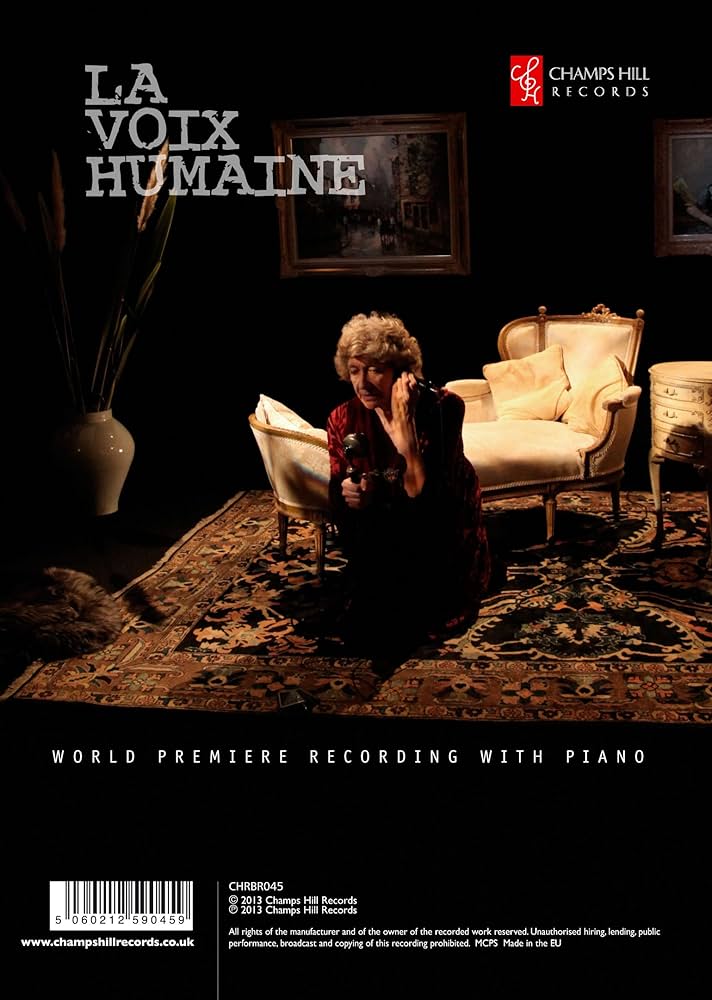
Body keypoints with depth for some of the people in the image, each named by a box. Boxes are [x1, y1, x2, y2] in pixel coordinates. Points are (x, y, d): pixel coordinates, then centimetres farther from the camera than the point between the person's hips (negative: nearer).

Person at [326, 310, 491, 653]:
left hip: (442, 525, -3)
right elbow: (338, 492, -4)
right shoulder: (343, 419, -13)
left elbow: (429, 503, -32)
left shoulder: (442, 407, -24)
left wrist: (405, 436, -40)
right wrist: (348, 496, -27)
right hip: (384, 530, 3)